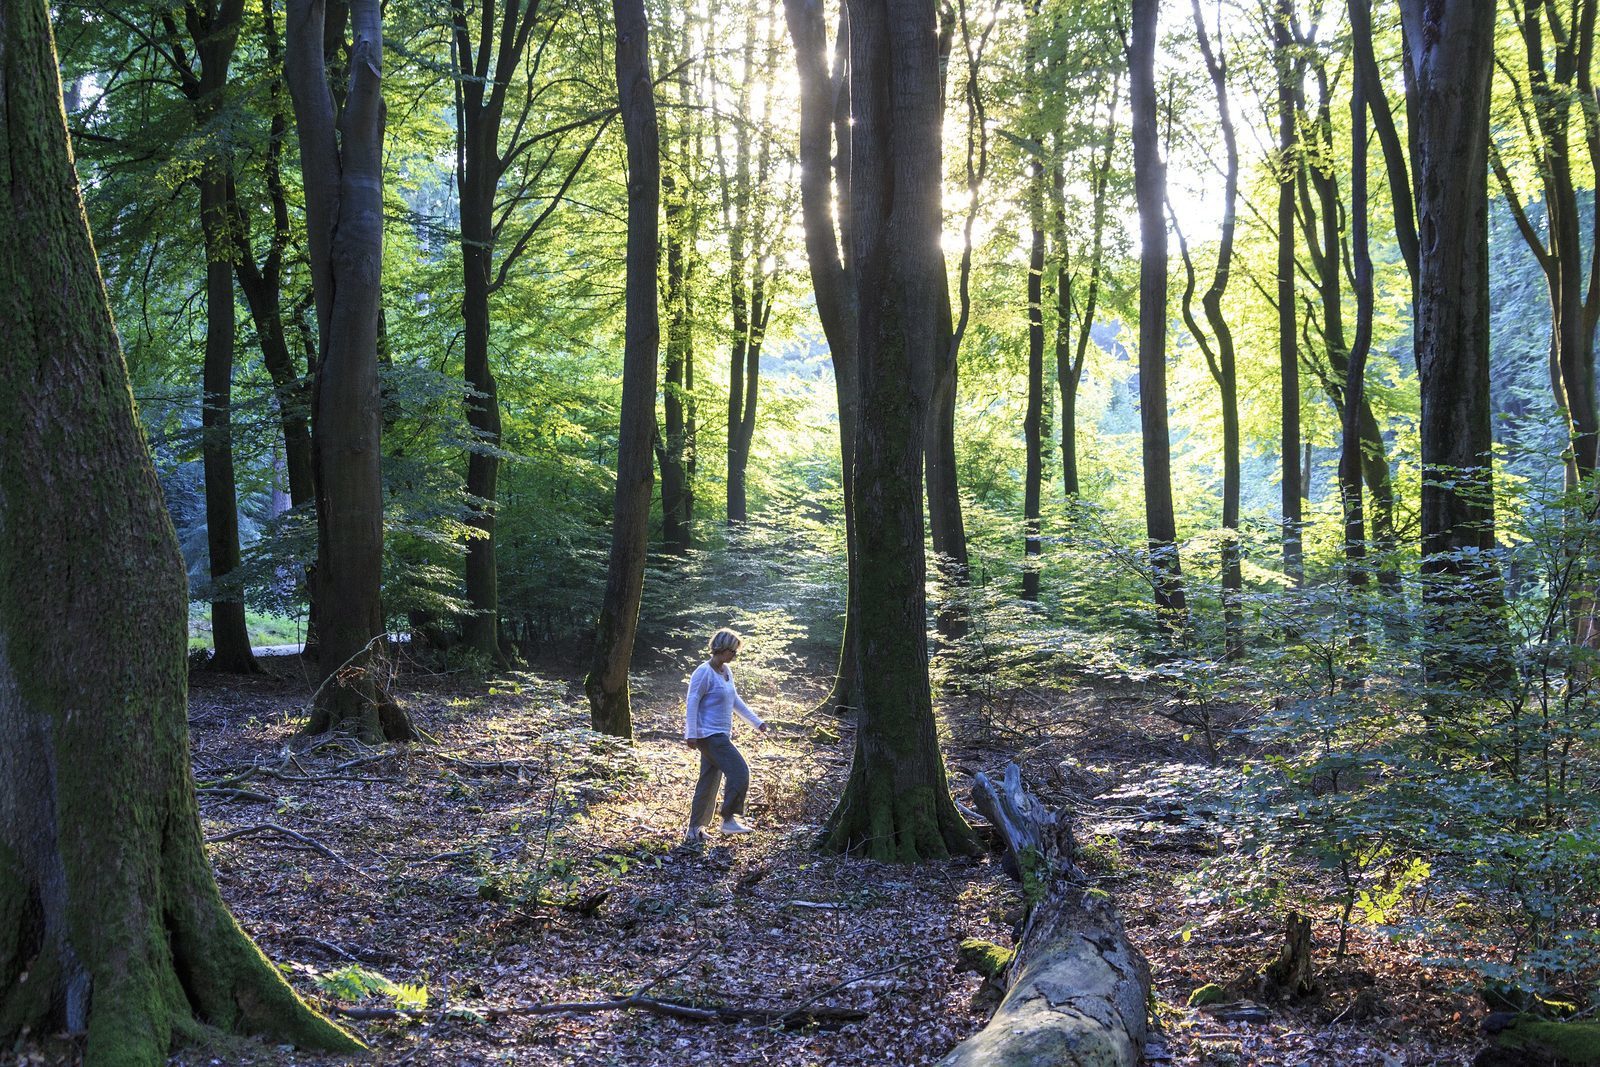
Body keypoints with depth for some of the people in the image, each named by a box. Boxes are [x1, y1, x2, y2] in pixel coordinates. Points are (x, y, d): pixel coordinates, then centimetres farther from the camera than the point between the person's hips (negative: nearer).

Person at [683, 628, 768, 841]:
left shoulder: (726, 671, 11)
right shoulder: (704, 673, -15)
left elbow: (735, 700, 22)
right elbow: (692, 703, -16)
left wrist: (756, 721, 23)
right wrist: (691, 734, -21)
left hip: (721, 735, 9)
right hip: (710, 735, -9)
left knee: (709, 781, 11)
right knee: (740, 771, -11)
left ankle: (695, 830, 17)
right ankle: (729, 820, -2)